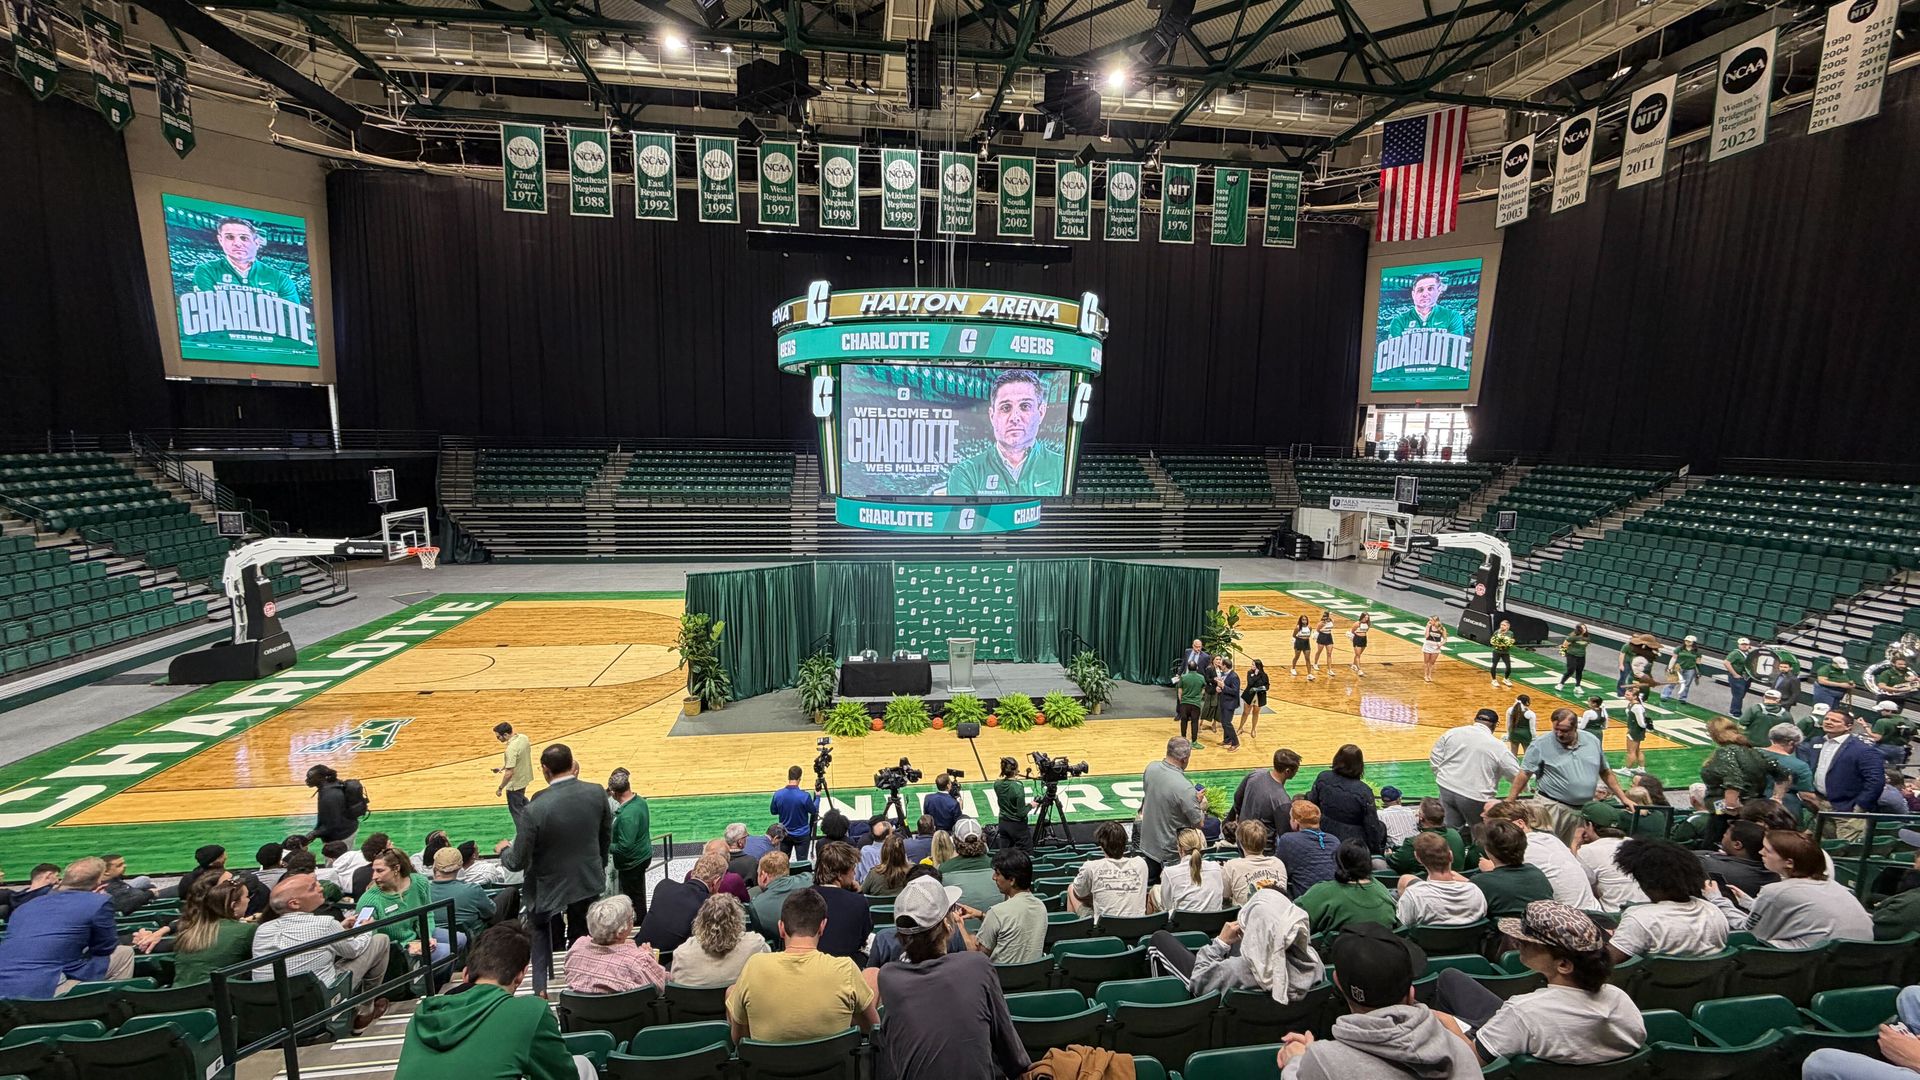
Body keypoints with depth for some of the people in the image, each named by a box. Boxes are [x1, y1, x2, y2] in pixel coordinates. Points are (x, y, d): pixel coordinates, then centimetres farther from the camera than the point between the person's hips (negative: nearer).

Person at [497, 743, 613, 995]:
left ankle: (540, 988, 26)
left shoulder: (534, 810, -28)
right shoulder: (597, 793, -17)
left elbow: (518, 862, -18)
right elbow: (606, 837, -1)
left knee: (541, 930, 27)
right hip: (589, 882, 3)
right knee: (582, 936, 22)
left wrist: (504, 849, 6)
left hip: (549, 887, -3)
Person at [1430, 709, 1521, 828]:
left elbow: (1435, 758, 9)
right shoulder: (1498, 747, -6)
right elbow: (1518, 776, 1)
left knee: (1449, 831, 10)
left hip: (1447, 790, 3)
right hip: (1476, 798, -3)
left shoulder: (1452, 733, 4)